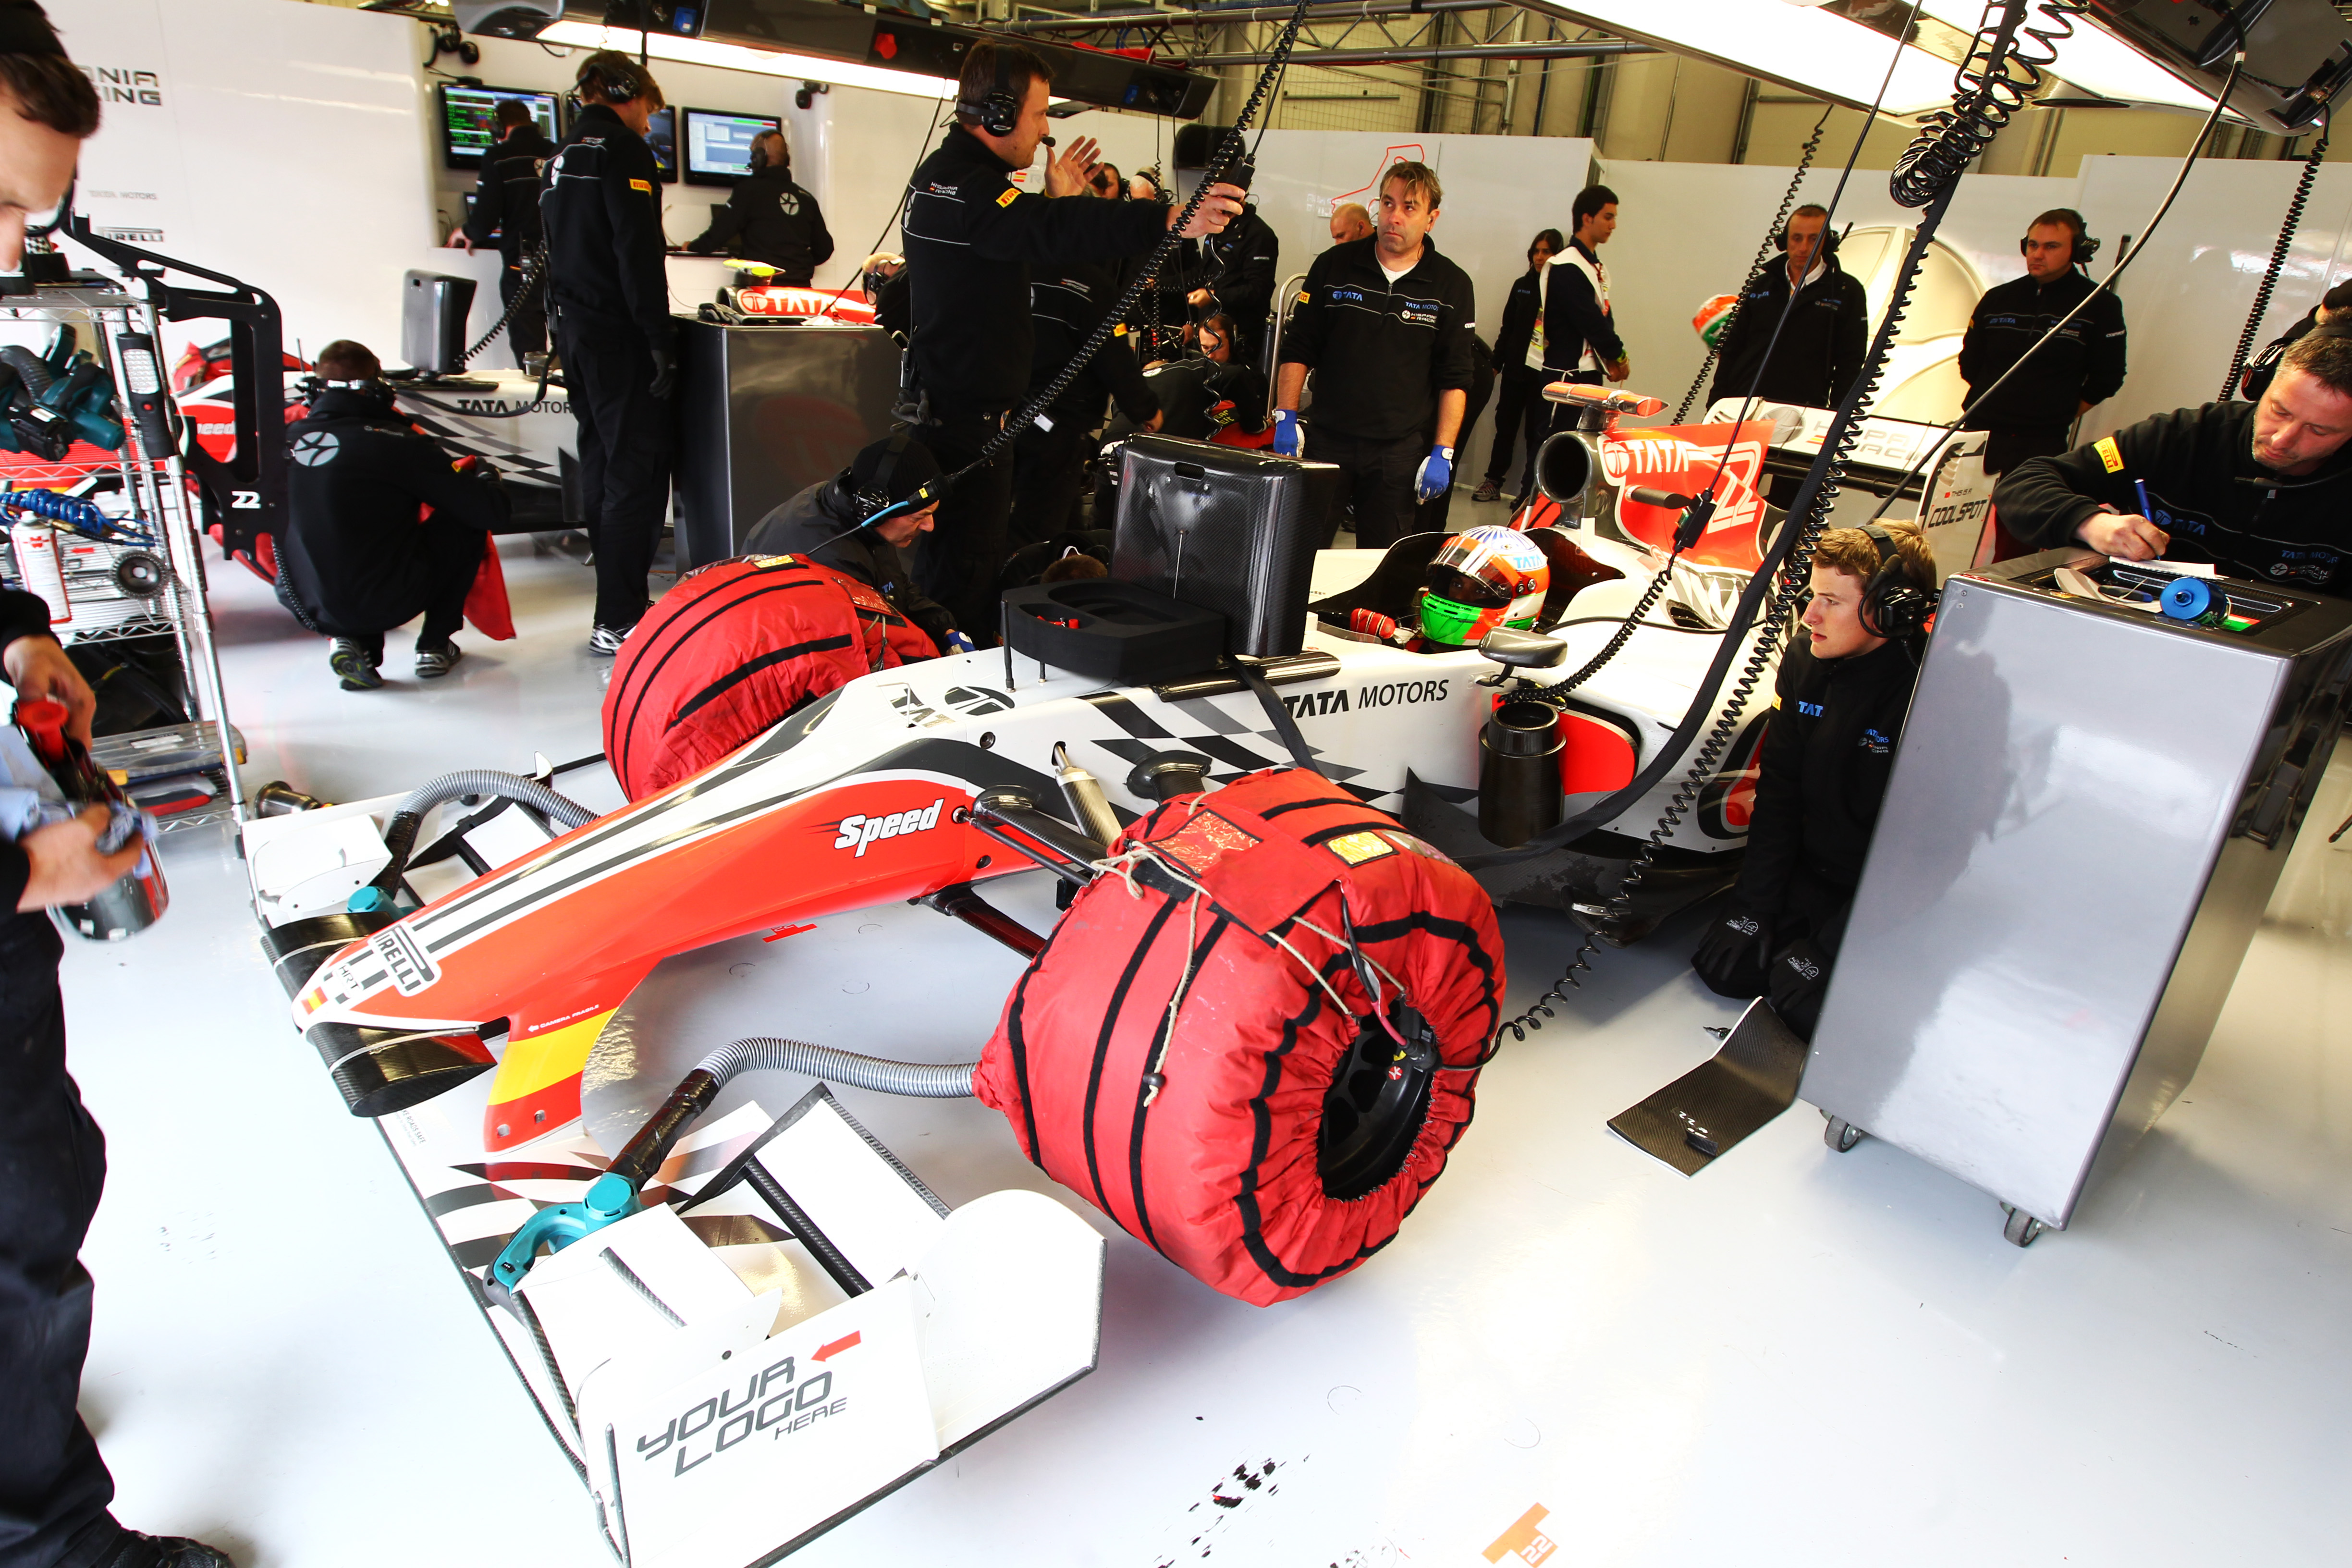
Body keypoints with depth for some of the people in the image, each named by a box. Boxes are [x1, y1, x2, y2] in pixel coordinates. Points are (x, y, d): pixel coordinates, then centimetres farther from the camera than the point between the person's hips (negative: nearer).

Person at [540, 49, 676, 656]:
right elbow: (638, 250, -18)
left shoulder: (562, 157, 20)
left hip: (574, 331, 10)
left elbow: (558, 251, 21)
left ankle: (614, 605, 23)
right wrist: (660, 339, -19)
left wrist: (566, 326, 22)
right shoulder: (622, 149, -8)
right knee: (637, 473, -10)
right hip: (617, 333, -10)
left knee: (601, 464, 15)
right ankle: (618, 621, -13)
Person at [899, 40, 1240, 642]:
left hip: (947, 405, 11)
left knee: (953, 563, 20)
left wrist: (1056, 205, 15)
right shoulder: (966, 186, -19)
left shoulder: (942, 174, 15)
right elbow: (1057, 231, -37)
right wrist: (1172, 221, -47)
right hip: (969, 420, -11)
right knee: (964, 576, -6)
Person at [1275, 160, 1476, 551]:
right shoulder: (1333, 266, 4)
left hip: (1401, 450, 0)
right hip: (1328, 439, 1)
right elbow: (1298, 349, 6)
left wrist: (1443, 453, -5)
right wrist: (1286, 417, -2)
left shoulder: (1452, 286, 2)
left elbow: (1454, 379, 2)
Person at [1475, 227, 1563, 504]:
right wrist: (1496, 363, 15)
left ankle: (1529, 491, 6)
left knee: (1538, 434, 0)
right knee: (1505, 426, 11)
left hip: (1546, 372, -4)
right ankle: (1493, 482, 22)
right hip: (1516, 367, 5)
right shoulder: (1522, 286, 10)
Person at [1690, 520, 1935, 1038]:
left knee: (1808, 1007, -18)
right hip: (1815, 873, 6)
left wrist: (1828, 947, -20)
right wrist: (1754, 906, -4)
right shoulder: (1806, 661, -4)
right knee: (1725, 968, -5)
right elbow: (1778, 791, 1)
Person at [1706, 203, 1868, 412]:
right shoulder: (1760, 286, 15)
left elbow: (1850, 366, 5)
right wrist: (1716, 405, 8)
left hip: (1804, 411, -2)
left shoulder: (1847, 292, 7)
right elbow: (1731, 351, 16)